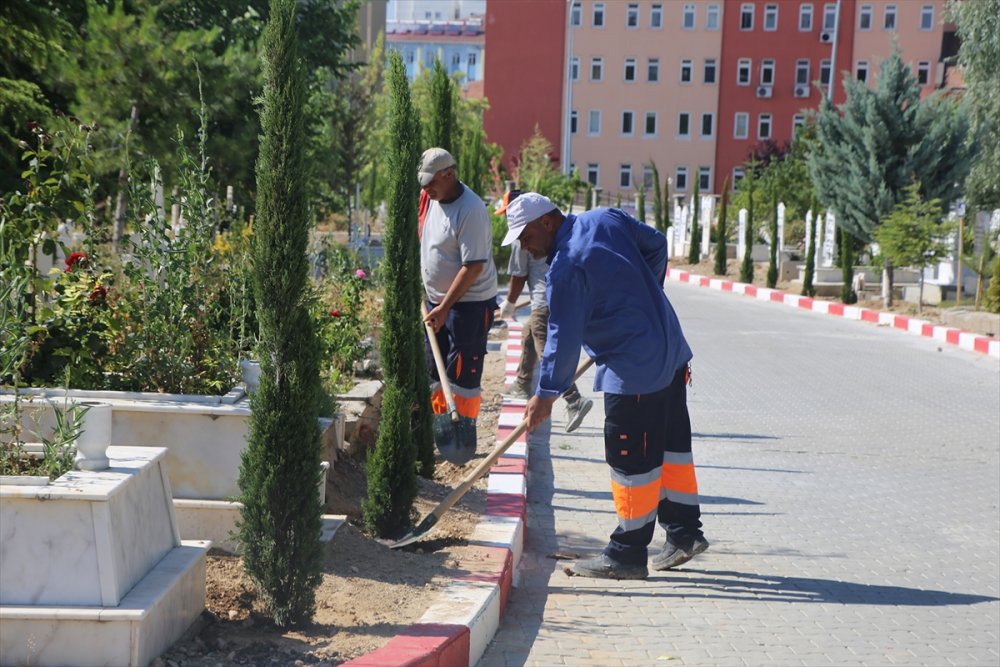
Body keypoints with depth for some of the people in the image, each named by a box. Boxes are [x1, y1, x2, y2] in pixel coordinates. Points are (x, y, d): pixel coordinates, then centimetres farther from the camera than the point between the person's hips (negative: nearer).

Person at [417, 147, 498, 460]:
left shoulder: (470, 210, -22)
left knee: (463, 375, -4)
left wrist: (445, 307, -24)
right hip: (437, 300, 9)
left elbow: (473, 267, -24)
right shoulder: (431, 199, 5)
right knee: (436, 370, 14)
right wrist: (433, 302, 16)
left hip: (469, 303, -9)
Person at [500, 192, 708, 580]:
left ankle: (628, 555, 7)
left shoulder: (566, 269, -18)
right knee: (671, 443, 18)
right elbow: (656, 244, 16)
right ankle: (684, 532, 28)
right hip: (671, 352, 10)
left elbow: (563, 338, -17)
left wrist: (546, 394, -8)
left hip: (633, 372, -10)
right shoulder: (606, 219, 6)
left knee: (631, 460, -1)